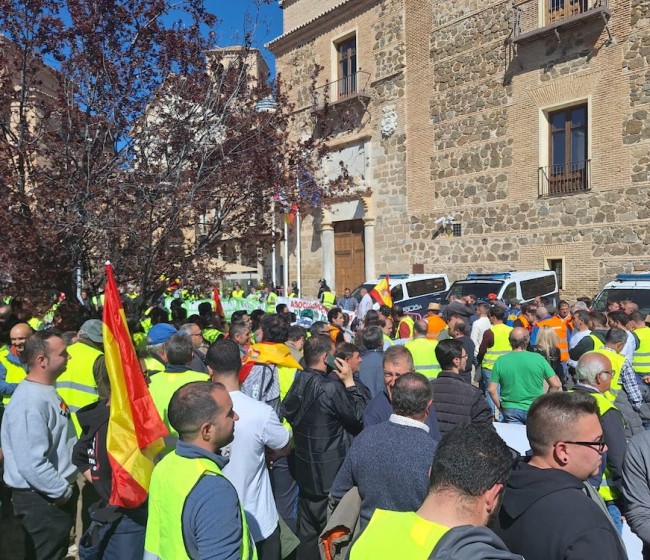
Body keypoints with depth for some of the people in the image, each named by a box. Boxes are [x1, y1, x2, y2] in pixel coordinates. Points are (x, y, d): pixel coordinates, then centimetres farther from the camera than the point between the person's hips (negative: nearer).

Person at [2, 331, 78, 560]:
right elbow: (33, 464, -30)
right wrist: (63, 491, -17)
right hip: (42, 500, -10)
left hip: (56, 497, 10)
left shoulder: (47, 390, 7)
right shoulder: (31, 402, -25)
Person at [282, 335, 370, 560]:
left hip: (306, 472, 8)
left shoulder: (299, 383, -1)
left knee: (308, 534, 21)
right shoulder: (331, 388, -25)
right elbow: (360, 419, -16)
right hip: (331, 475, -8)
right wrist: (349, 382, -12)